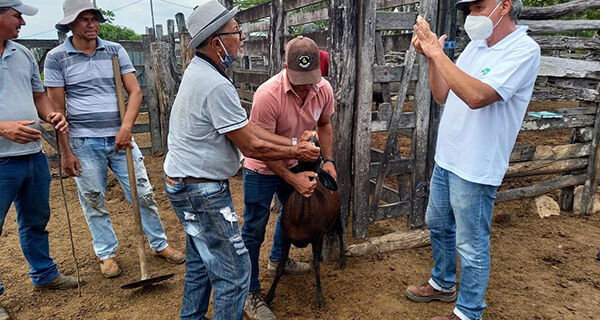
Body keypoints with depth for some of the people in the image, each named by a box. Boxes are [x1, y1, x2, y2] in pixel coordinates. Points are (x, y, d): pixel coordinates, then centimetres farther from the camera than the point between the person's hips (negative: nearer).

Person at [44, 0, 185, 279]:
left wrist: (126, 126, -16)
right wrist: (65, 152, -5)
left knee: (144, 194, 5)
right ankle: (106, 253, 28)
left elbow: (135, 91, 0)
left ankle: (159, 244, 23)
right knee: (93, 202, 8)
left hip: (120, 138, 2)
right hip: (84, 143, -1)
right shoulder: (56, 58, 0)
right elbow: (56, 109, -2)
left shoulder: (115, 51, 5)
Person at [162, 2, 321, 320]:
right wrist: (298, 153, -6)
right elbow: (251, 146, -20)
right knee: (234, 271, 1)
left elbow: (245, 127, 7)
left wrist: (292, 142, 5)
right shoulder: (217, 86, -26)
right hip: (202, 191, -11)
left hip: (185, 184, 11)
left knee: (201, 260, 24)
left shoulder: (198, 70, 7)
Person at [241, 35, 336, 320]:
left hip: (295, 165, 7)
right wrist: (292, 179, -25)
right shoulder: (268, 95, -33)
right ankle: (250, 293, 17)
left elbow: (324, 125, 5)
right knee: (254, 229, 1)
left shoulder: (323, 89, -14)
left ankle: (277, 259, 51)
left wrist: (328, 161, -4)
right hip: (262, 169, -6)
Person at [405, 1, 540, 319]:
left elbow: (477, 96, -30)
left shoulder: (524, 50, -16)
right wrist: (431, 57, -5)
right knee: (438, 225, 23)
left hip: (475, 169, -8)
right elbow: (442, 95, 8)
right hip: (446, 157, 9)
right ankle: (443, 284, 45)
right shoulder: (476, 45, 8)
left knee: (471, 246, 5)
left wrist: (437, 53, -25)